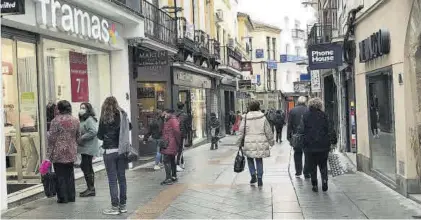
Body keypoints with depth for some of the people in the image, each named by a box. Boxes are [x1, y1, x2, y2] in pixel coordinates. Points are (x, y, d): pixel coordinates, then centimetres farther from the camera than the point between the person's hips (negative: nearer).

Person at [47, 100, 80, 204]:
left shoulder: (56, 120, -11)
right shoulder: (75, 120, 5)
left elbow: (52, 138, -10)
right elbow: (78, 136, 14)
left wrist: (49, 152, -4)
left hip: (59, 153, -5)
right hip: (71, 152, 5)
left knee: (60, 175, 3)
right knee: (70, 174, 14)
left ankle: (63, 197, 6)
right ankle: (71, 196, 18)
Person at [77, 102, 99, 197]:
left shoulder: (90, 119, -13)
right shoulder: (82, 120, 18)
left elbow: (93, 131, -25)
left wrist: (82, 138, -19)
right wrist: (79, 139, 6)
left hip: (89, 148, -10)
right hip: (85, 148, 10)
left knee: (85, 167, -9)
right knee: (88, 168, 13)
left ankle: (91, 188, -4)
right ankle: (91, 189, 19)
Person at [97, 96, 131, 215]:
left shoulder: (104, 118, -9)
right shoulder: (123, 115, 1)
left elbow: (100, 135, -3)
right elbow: (128, 129, 11)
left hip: (110, 151, -4)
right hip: (122, 150, 4)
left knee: (112, 180, 1)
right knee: (122, 178, 11)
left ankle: (115, 206, 4)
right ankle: (123, 205, 17)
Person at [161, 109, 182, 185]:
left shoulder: (173, 120, -14)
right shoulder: (168, 121, 19)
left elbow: (177, 131, -20)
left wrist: (178, 142, -15)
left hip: (169, 144, -11)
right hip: (170, 144, 11)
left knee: (166, 160, -11)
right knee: (172, 160, 16)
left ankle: (168, 179, -12)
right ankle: (174, 177, 24)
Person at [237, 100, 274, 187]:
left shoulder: (246, 118, -2)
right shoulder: (263, 118, -1)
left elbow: (241, 131, -1)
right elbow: (268, 131, 3)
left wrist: (239, 142, 8)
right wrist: (271, 141, 15)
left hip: (249, 143, -1)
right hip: (260, 143, 1)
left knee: (250, 159, 19)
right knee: (259, 161, 11)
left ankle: (253, 174, 5)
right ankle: (259, 179, 9)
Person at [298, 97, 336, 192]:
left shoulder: (305, 115, -3)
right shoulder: (323, 115, -2)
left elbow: (301, 130, -6)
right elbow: (328, 129, -1)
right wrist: (332, 139, 9)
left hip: (310, 145, 0)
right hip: (323, 145, 0)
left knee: (312, 166, 9)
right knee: (323, 165, 11)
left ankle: (315, 185, 8)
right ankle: (324, 180, -10)